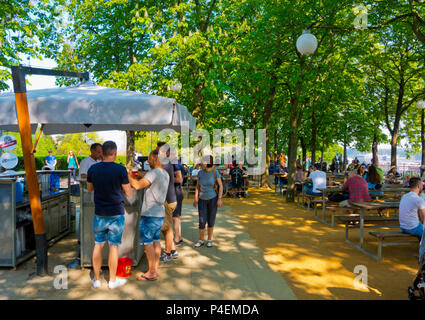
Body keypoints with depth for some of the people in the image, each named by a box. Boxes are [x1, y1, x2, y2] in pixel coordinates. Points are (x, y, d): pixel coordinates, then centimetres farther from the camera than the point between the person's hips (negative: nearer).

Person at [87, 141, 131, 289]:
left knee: (98, 245, 15)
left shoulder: (92, 169, -3)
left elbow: (89, 189, 12)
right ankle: (112, 280, 19)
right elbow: (128, 193, -7)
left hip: (99, 214, 3)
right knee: (113, 246, 7)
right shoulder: (120, 169, -14)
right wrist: (126, 179, 9)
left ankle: (96, 279, 24)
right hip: (116, 214, -3)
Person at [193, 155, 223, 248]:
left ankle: (209, 240, 23)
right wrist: (196, 199, 1)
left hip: (213, 199, -2)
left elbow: (220, 186, -8)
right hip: (202, 200, 2)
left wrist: (219, 199, -17)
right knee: (202, 222, -3)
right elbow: (198, 186, 6)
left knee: (211, 221, 4)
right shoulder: (200, 172, -4)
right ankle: (201, 240, 17)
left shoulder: (215, 172, -11)